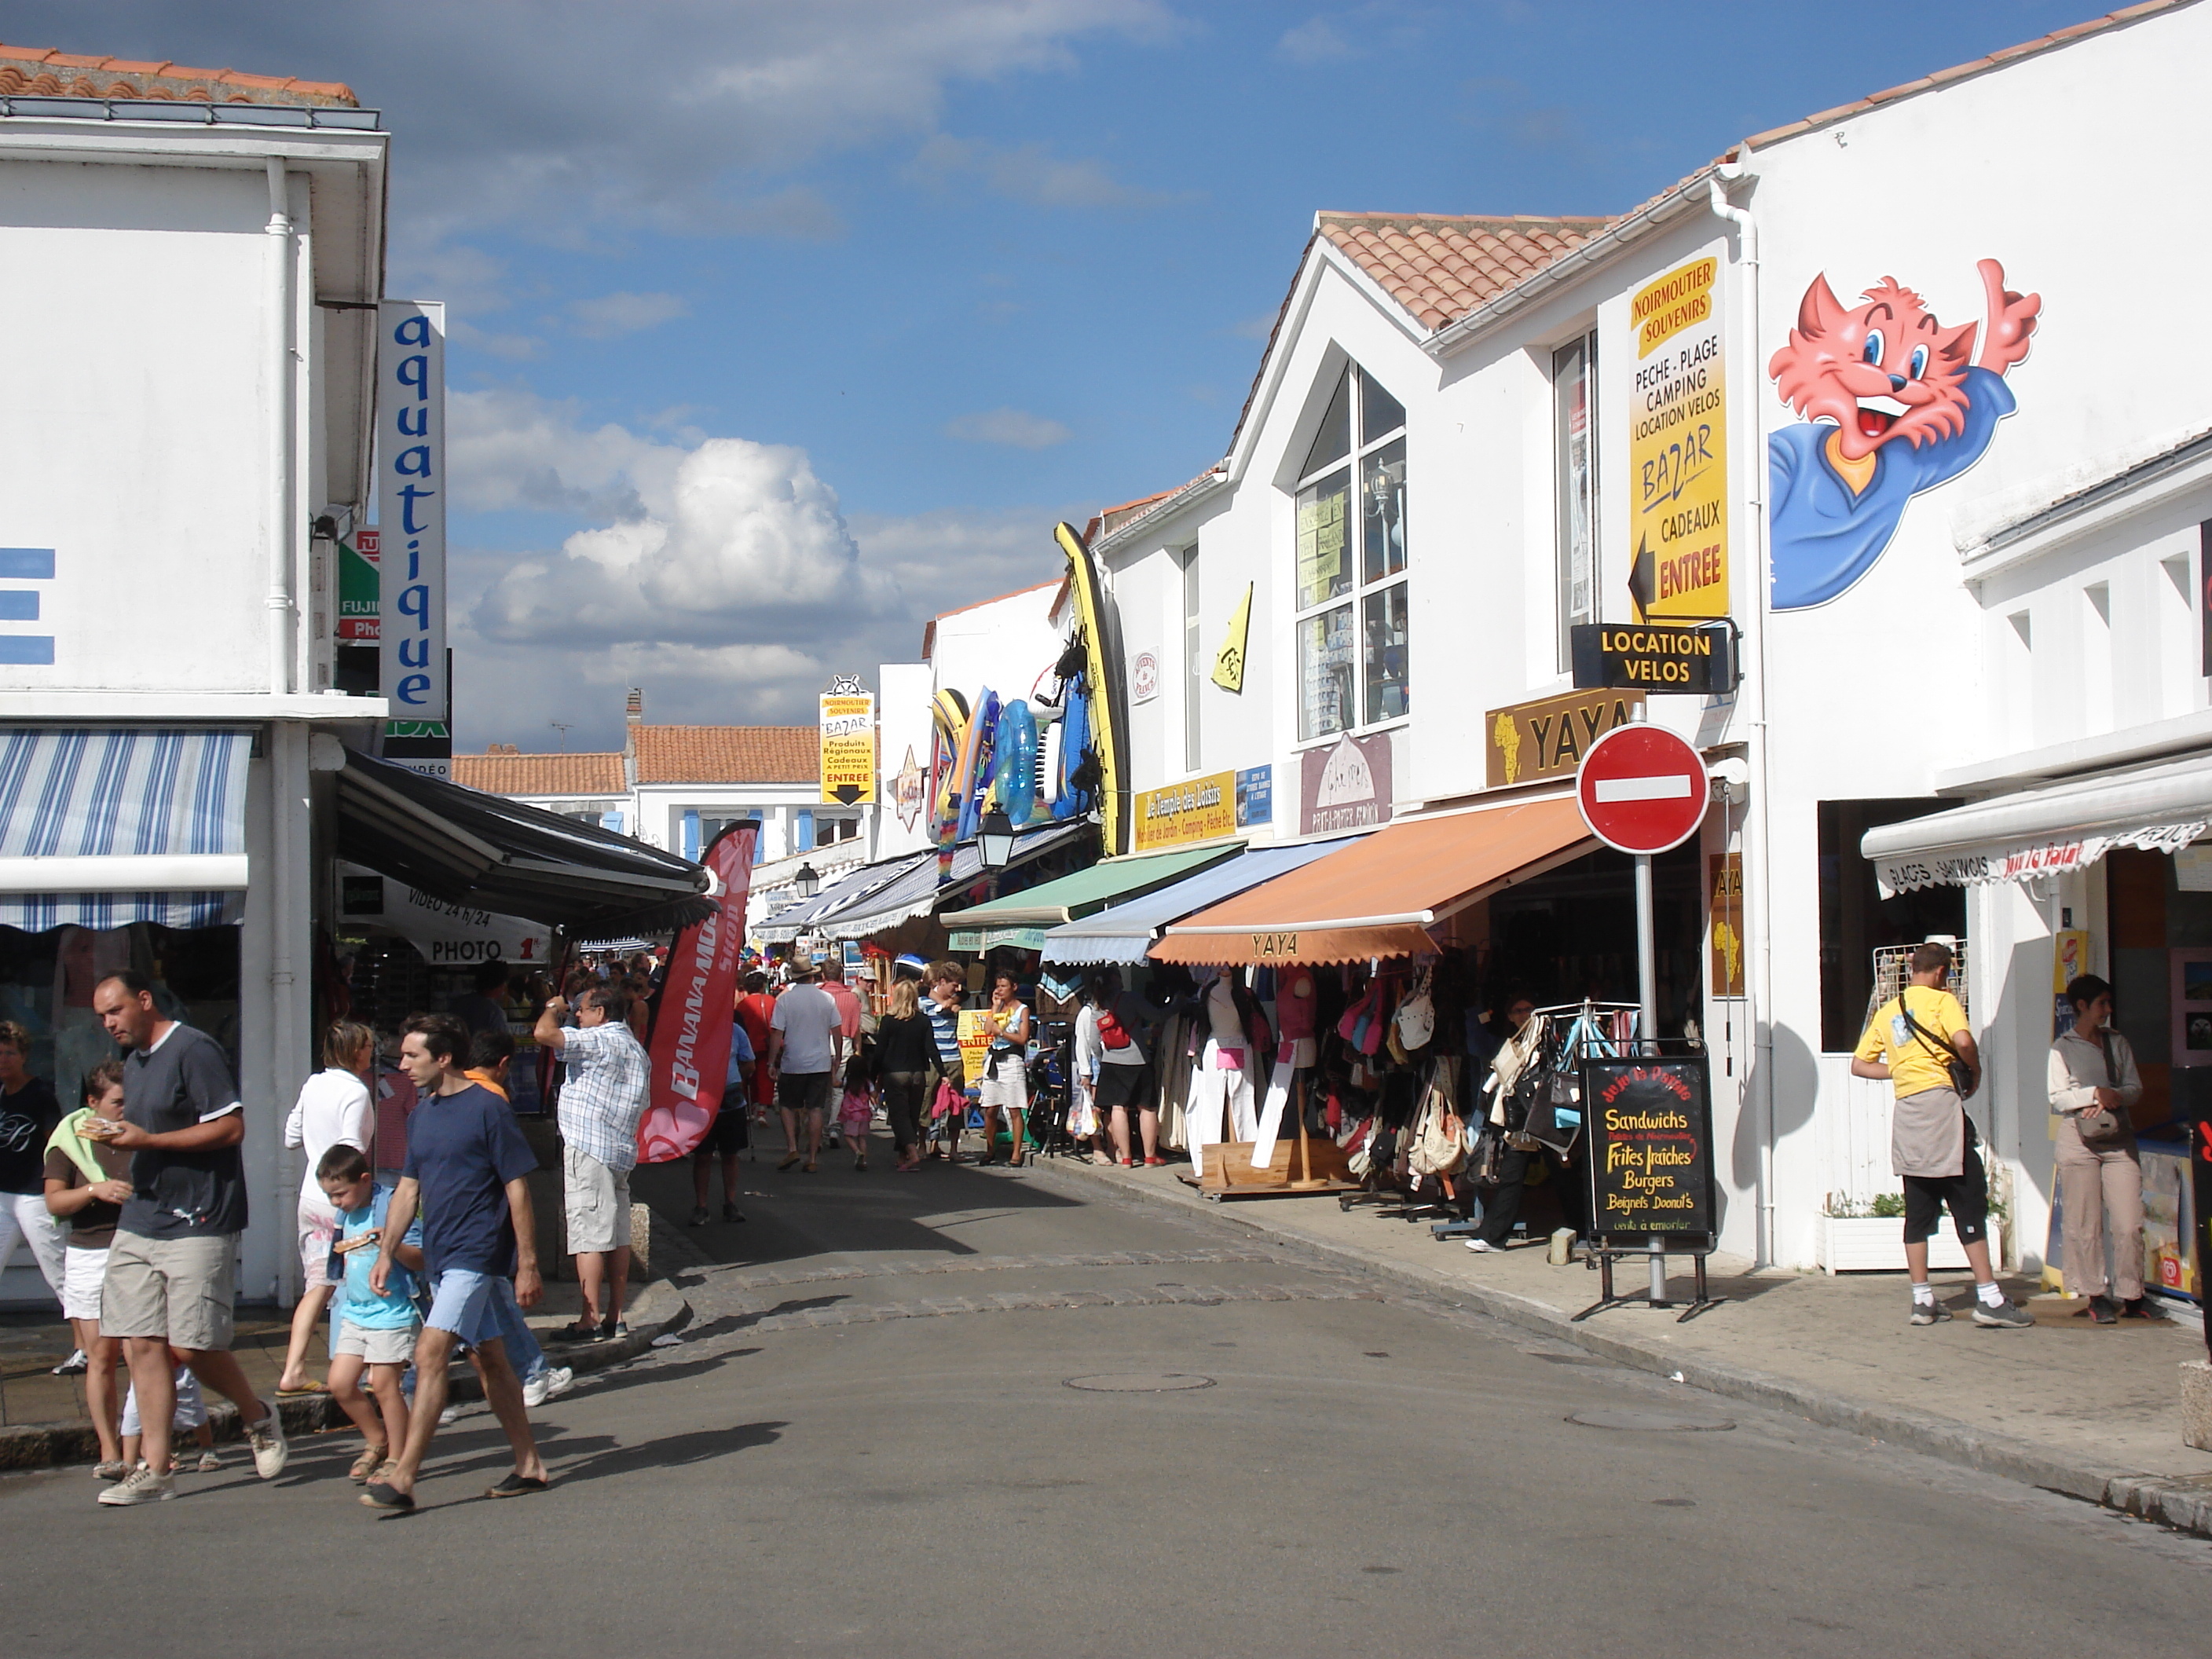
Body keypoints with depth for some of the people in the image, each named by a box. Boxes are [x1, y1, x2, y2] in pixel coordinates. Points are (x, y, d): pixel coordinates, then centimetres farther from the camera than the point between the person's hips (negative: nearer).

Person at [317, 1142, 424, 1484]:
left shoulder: (392, 1206, -12)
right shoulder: (344, 1215, 12)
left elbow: (420, 1260, -16)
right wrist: (340, 1251, 12)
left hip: (392, 1312, -8)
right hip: (355, 1312, 8)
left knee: (383, 1385, -5)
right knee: (340, 1384, 5)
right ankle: (377, 1441, 24)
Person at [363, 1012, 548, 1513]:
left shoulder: (487, 1109, -11)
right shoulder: (421, 1115, 11)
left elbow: (518, 1189, -10)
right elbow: (408, 1190, 18)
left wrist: (527, 1265, -12)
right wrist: (386, 1254, 9)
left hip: (477, 1253, -8)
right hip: (440, 1258, 8)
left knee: (430, 1354, -16)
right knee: (488, 1360, 13)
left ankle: (403, 1477, -19)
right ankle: (529, 1464, 21)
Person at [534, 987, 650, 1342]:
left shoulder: (599, 1041, -11)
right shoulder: (636, 1049, 18)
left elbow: (545, 1033, -22)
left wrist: (553, 1008, -2)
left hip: (588, 1149, -9)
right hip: (622, 1149, 9)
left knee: (589, 1236, -8)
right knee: (617, 1236, 9)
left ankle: (591, 1321, -9)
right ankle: (615, 1317, 12)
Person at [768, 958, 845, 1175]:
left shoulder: (784, 1000, -8)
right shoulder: (826, 999, -1)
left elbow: (777, 1035, -9)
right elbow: (837, 1032, 3)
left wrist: (772, 1062, -1)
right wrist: (838, 1059, 15)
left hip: (792, 1064, -2)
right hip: (821, 1063, 2)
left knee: (788, 1106, 14)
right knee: (815, 1109, 5)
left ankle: (792, 1148, -1)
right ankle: (812, 1159, 5)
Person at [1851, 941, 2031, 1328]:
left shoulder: (1886, 1012, 18)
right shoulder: (1941, 1000, 0)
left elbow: (1859, 1064, 20)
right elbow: (1963, 1041, -18)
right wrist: (1975, 1071, 0)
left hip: (1904, 1111, 6)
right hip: (1939, 1100, -6)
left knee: (1919, 1209, 10)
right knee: (1969, 1201, -5)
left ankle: (1922, 1301, 9)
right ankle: (1989, 1299, -8)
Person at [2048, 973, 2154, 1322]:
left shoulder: (2117, 1044, 15)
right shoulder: (2063, 1049, 3)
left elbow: (2135, 1088, 9)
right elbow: (2057, 1098, -4)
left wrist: (2113, 1096, -10)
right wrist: (2095, 1093, -15)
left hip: (2119, 1139, 3)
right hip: (2079, 1140, -3)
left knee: (2130, 1223, -4)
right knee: (2086, 1225, -2)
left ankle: (2132, 1296, 4)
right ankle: (2096, 1296, 6)